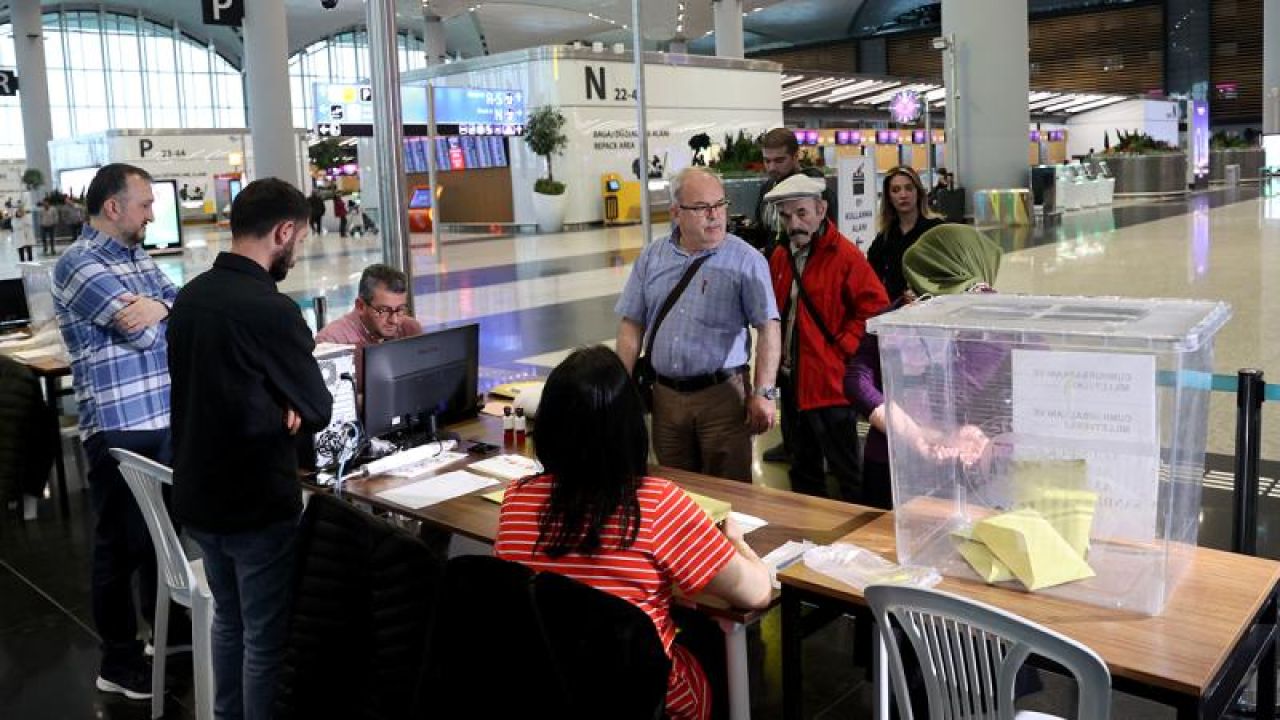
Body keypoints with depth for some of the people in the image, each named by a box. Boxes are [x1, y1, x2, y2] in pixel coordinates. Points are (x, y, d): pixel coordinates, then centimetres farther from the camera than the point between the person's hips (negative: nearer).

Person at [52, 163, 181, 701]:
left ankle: (167, 627, 38)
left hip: (166, 418, 8)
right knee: (121, 543, 3)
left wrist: (161, 307, -18)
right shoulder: (79, 264, -15)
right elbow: (145, 335, -22)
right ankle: (120, 664, 16)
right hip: (120, 428, -8)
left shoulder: (137, 256, 13)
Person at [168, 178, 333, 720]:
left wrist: (276, 409, -6)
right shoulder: (271, 309, -23)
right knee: (267, 637, 7)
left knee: (229, 620, 24)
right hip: (257, 506, -8)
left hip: (198, 496, 9)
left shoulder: (189, 296, 3)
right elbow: (318, 411, -15)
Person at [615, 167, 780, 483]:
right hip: (665, 395, 4)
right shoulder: (652, 258, 6)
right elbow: (632, 324, 8)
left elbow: (767, 328, -8)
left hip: (722, 394, -4)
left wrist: (764, 394, -13)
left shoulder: (746, 260, -6)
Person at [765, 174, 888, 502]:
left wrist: (841, 348, -17)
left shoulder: (845, 256, -14)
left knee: (846, 470, 3)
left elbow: (875, 307, -17)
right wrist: (776, 356, 8)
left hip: (830, 385, -7)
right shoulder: (780, 256, 8)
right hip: (791, 382, 8)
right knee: (803, 471, 20)